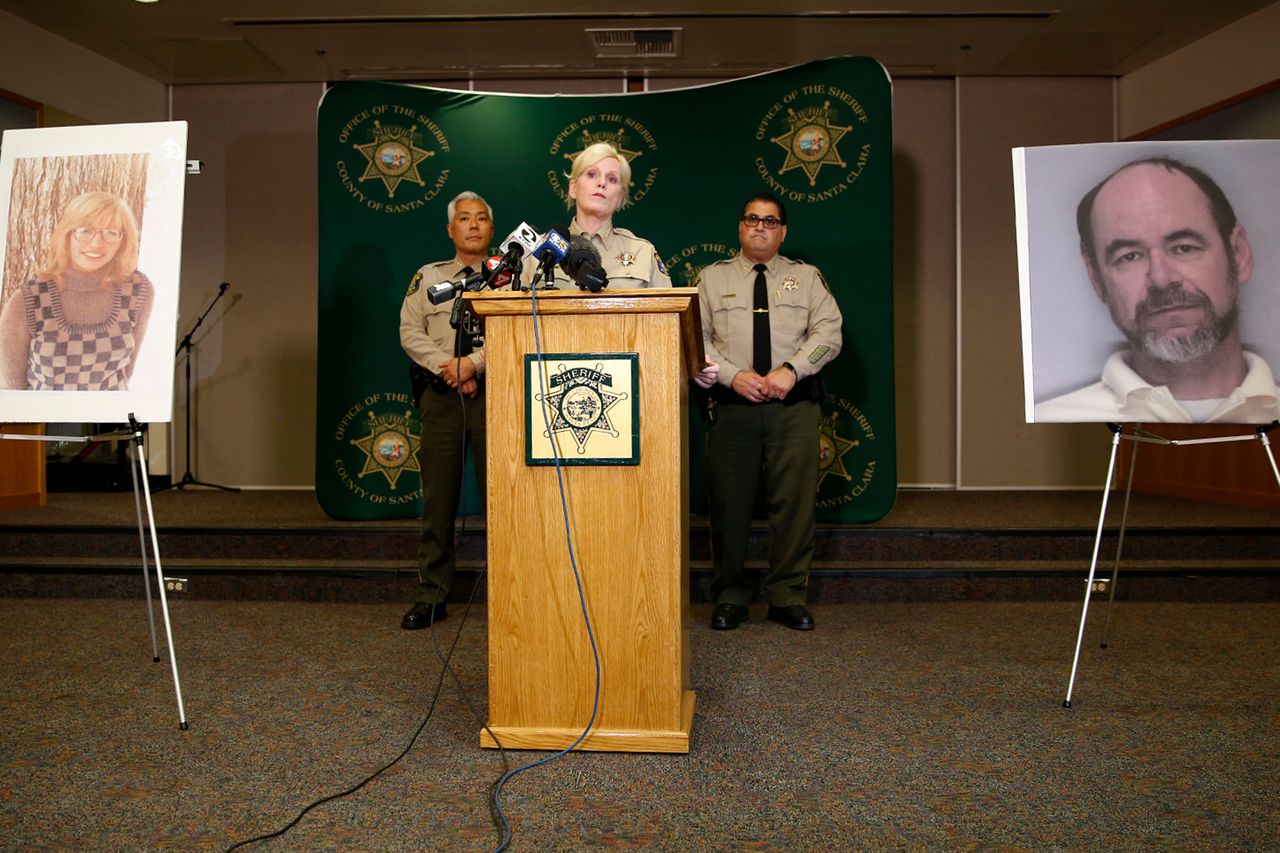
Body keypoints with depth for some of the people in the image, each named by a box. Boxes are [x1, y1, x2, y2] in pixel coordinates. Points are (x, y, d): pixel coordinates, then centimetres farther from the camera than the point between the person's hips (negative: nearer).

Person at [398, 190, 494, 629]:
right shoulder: (428, 277, 16)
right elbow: (410, 332, 6)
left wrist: (474, 363, -16)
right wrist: (447, 366, -9)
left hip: (492, 392, -2)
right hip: (440, 395, 2)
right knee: (438, 497, 3)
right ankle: (431, 596, 10)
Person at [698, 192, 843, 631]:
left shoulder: (807, 277, 14)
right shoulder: (713, 278, 13)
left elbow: (828, 332, 3)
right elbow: (696, 338, 3)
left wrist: (790, 370, -13)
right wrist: (733, 375, -12)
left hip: (795, 406, 0)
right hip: (732, 405, 0)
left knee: (794, 501, -1)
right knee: (729, 502, 1)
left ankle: (789, 597, 11)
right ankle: (730, 596, 13)